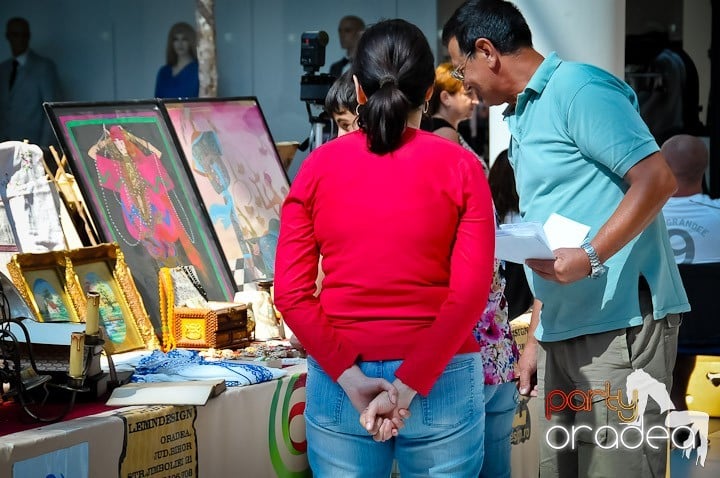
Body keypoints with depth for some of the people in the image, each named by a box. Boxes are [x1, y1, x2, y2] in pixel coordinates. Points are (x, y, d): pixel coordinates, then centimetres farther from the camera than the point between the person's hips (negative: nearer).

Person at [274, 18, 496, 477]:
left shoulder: (319, 165, 2)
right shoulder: (460, 166, -3)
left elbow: (291, 292, -4)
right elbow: (470, 292, -11)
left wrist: (351, 379, -8)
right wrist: (408, 386, -12)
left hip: (338, 380, 1)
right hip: (440, 381, -1)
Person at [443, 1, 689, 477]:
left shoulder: (578, 88, -9)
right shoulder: (523, 118, 19)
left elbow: (657, 179, -17)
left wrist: (589, 256, -24)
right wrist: (536, 337, 19)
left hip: (619, 324, -9)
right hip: (562, 331, 9)